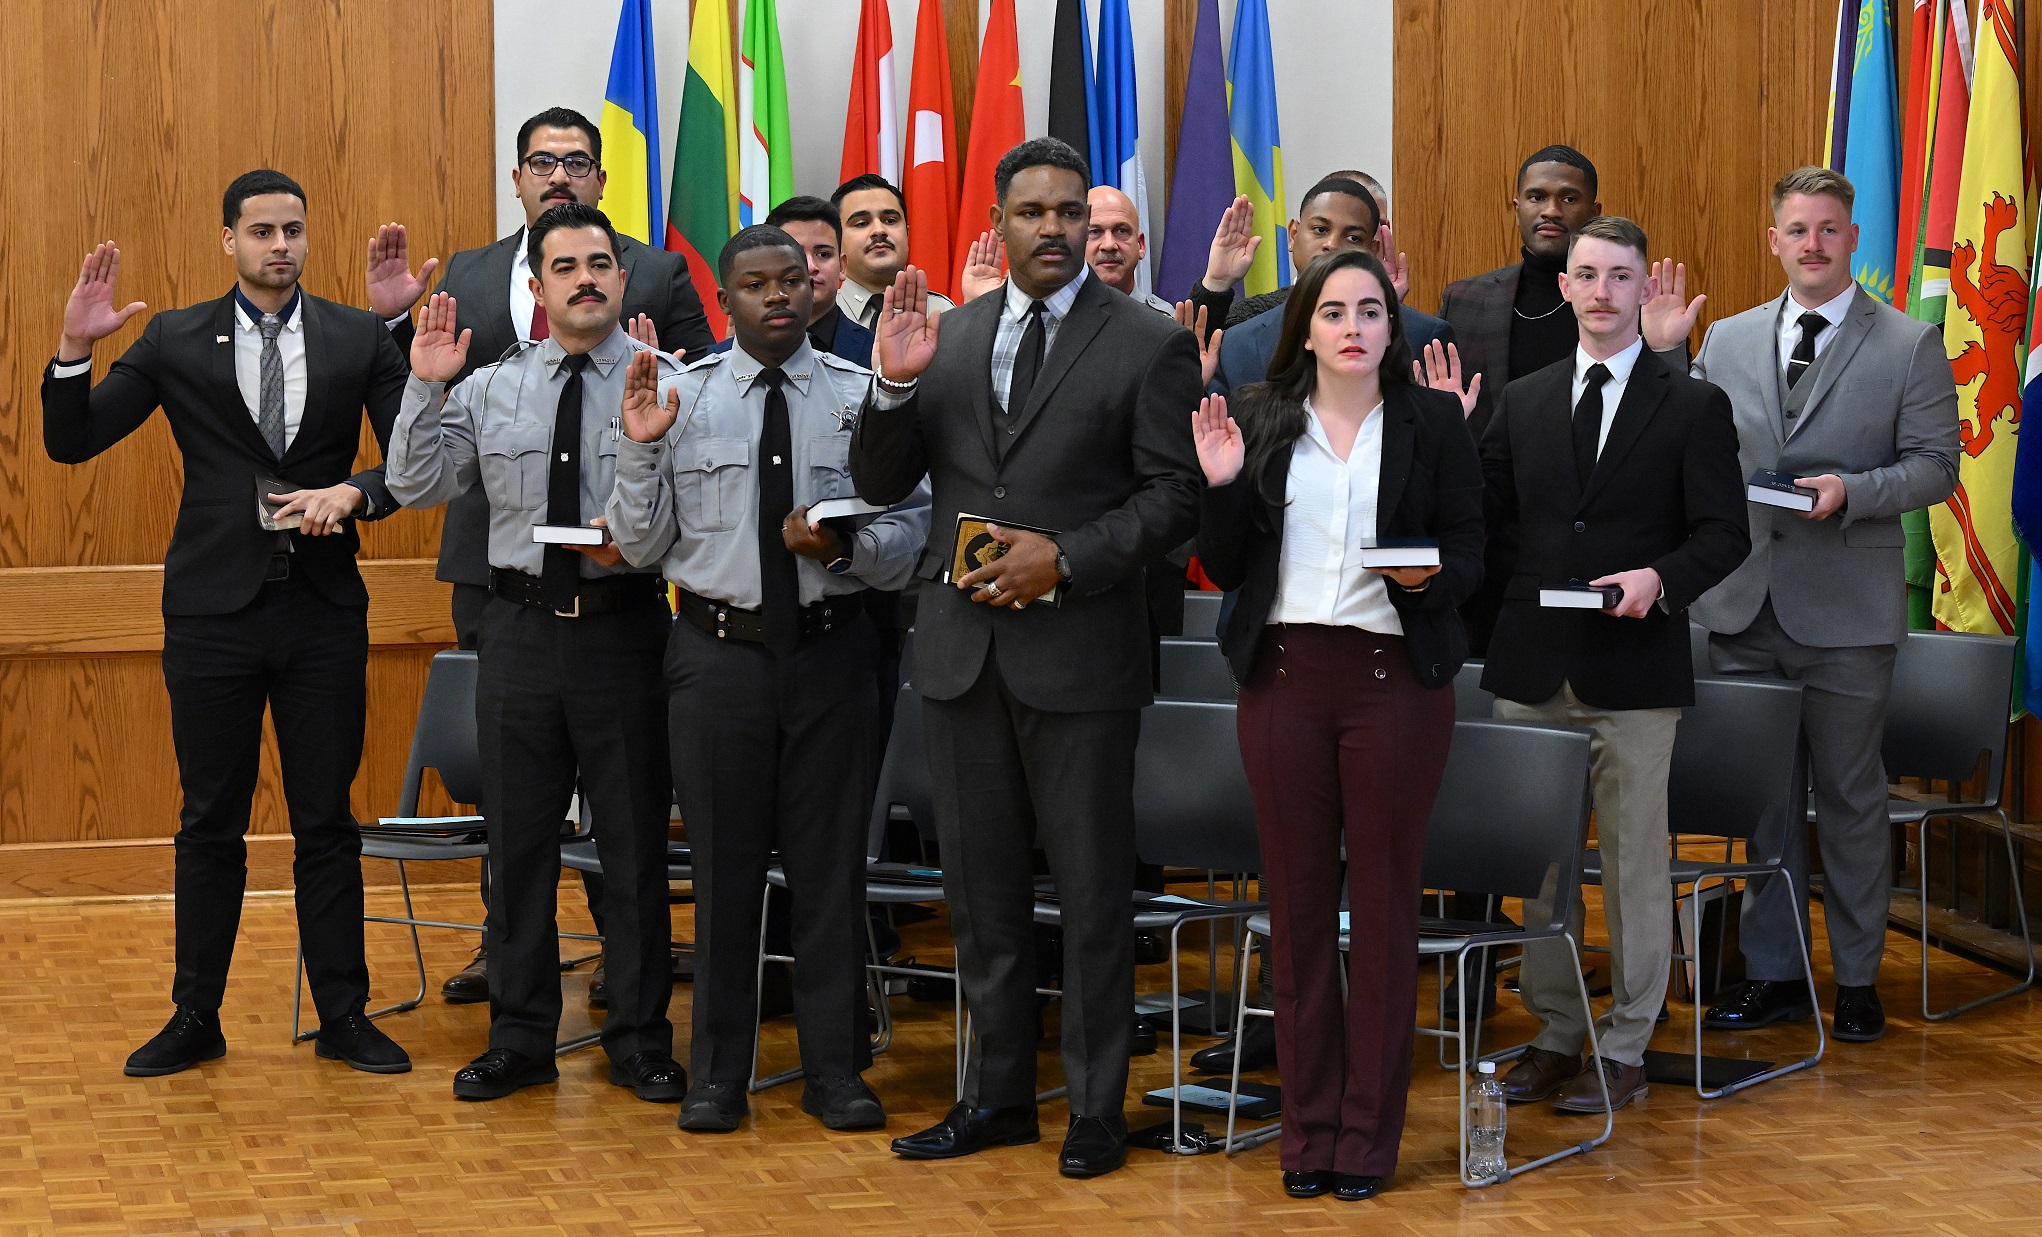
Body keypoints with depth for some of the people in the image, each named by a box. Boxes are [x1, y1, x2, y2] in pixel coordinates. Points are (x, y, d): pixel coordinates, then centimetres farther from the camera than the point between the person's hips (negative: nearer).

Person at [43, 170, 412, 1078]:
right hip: (213, 610, 0)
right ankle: (195, 1019, 17)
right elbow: (72, 444, 0)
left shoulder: (359, 339, 4)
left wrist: (354, 491, -16)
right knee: (209, 823, 7)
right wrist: (74, 349, -15)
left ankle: (343, 1017, 15)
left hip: (325, 610, 0)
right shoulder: (176, 340, 3)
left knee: (327, 823, 7)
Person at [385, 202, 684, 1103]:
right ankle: (519, 1038, 22)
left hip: (625, 625, -3)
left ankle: (640, 1041, 18)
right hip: (520, 625, 3)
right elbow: (417, 486, 2)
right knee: (517, 840, 10)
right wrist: (424, 388, -8)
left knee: (634, 842, 5)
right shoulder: (490, 389, 8)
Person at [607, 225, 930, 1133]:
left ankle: (835, 1070, 17)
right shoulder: (682, 397, 3)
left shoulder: (865, 395, 2)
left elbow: (911, 531, 0)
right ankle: (718, 1073, 19)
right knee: (724, 863, 7)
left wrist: (842, 547, -19)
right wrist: (640, 449, -12)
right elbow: (641, 546, 2)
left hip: (830, 651, 0)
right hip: (720, 651, 0)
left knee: (830, 862, 6)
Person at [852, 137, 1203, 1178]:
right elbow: (879, 485, 7)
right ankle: (998, 1092, 26)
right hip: (961, 645, 5)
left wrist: (1066, 559, -18)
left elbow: (1175, 497, -7)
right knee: (980, 885, 13)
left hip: (1079, 650, -4)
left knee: (1090, 887, 5)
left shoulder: (1148, 345, -3)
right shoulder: (947, 338, 9)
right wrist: (894, 386, -11)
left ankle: (1097, 1107, 16)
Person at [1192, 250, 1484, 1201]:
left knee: (1385, 902, 2)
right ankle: (1308, 1129, 15)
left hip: (1396, 676, -1)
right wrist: (1223, 484, -9)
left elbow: (1469, 554, 3)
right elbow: (1224, 569, 6)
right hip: (1284, 672, 1)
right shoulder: (1257, 418, 7)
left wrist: (1430, 575, -18)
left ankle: (1369, 1133, 11)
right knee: (1297, 901, 5)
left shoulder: (1433, 422, 4)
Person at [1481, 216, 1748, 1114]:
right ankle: (1555, 1034, 20)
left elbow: (1724, 533, -3)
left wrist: (1659, 579, -19)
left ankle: (1623, 1049, 11)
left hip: (1634, 668, -3)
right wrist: (1520, 592, -3)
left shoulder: (1694, 406, 1)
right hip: (1532, 667, 4)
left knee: (1633, 862, 2)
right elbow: (1492, 519, 14)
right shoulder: (1522, 402, 12)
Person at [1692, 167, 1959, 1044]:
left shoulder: (1911, 346, 0)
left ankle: (1857, 980, 17)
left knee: (1850, 797, 5)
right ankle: (1773, 973, 19)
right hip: (1744, 608, 3)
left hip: (1847, 611, -3)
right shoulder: (1726, 342, 10)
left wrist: (1851, 491, -18)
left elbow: (1935, 467, -4)